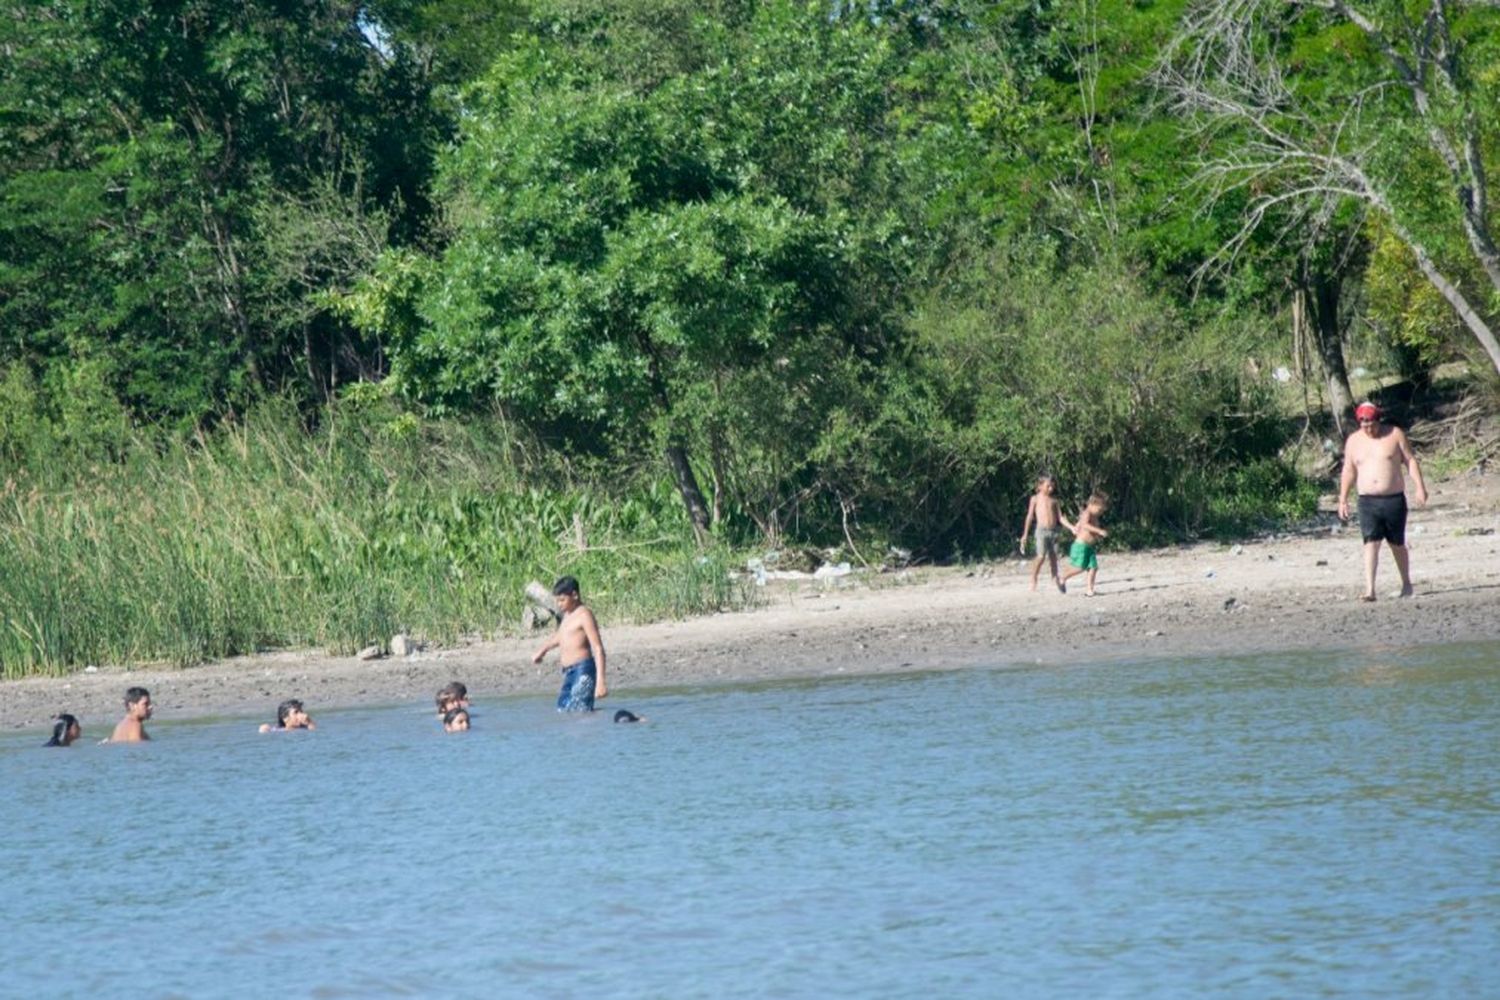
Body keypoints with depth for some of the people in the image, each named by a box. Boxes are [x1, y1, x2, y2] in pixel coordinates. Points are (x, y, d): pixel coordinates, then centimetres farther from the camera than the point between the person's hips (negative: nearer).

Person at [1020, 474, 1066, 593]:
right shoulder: (1036, 498, 4)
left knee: (1053, 556, 7)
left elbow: (1060, 516, 14)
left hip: (1053, 531, 4)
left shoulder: (1053, 500, 14)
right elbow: (1030, 516, 4)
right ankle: (1033, 581, -8)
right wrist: (1025, 535, 1)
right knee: (1041, 556, -14)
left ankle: (1055, 578, 18)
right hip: (1042, 530, -4)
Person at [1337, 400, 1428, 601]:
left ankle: (1406, 584, 27)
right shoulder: (1353, 441, 8)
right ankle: (1369, 589, -20)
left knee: (1397, 544, 9)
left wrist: (1419, 486, -7)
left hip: (1394, 499, -1)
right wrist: (1343, 499, 10)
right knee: (1371, 543, -13)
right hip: (1367, 501, 1)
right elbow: (1348, 471, 13)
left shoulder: (1395, 434, 2)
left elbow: (1410, 460, 2)